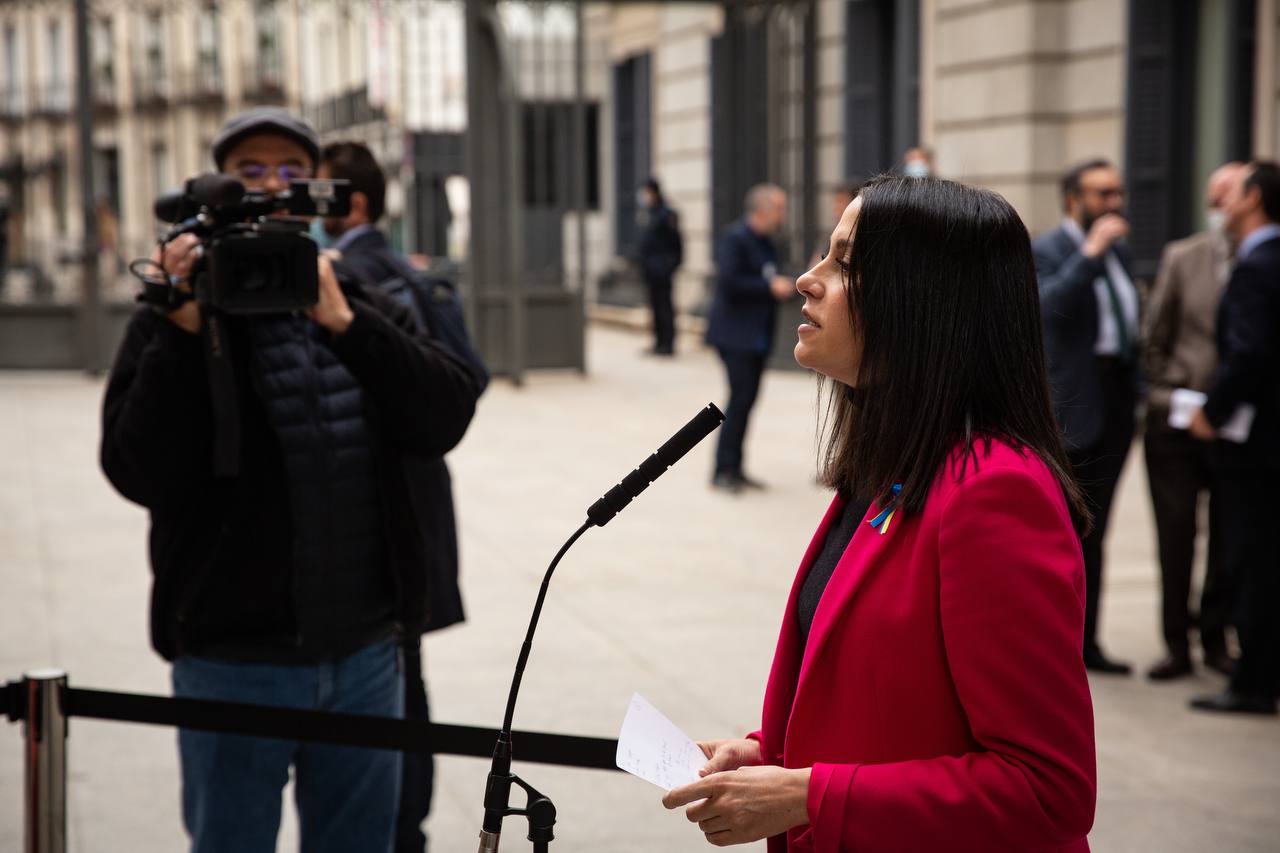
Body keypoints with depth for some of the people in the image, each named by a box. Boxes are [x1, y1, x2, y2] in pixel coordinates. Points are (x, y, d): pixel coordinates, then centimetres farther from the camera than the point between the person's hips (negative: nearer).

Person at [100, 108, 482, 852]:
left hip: (366, 654, 3)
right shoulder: (176, 322, 0)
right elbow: (140, 474, -12)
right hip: (234, 660, -3)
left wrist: (343, 323, -16)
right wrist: (182, 334, -19)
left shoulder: (364, 308, 9)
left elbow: (444, 419, -6)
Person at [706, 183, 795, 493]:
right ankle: (723, 470, -6)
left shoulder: (766, 243, 15)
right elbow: (729, 281, -22)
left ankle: (734, 468, 14)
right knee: (741, 399, -11)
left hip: (757, 335, 9)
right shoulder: (734, 238, -13)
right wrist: (770, 287, -20)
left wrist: (787, 286, 5)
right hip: (735, 333, -9)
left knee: (746, 399, 9)